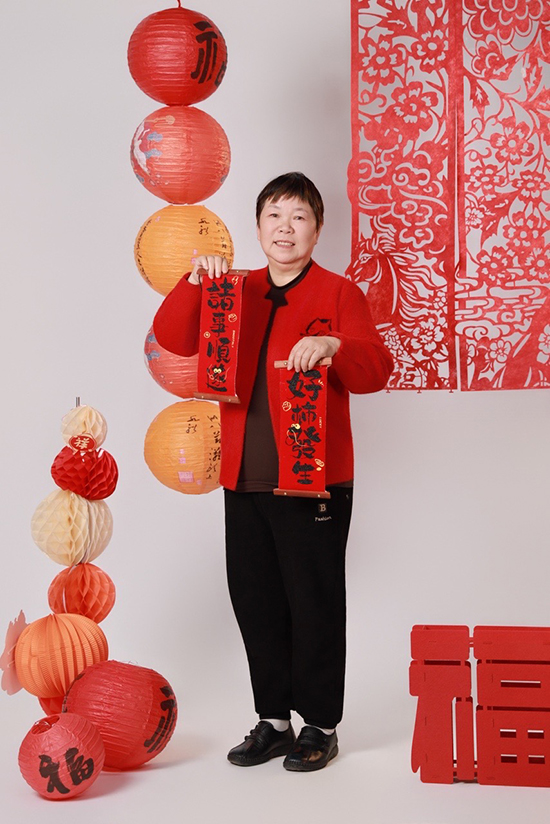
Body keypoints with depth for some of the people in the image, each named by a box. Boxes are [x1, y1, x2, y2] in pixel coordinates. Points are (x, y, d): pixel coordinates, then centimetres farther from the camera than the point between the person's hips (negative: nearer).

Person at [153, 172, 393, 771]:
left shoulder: (338, 293, -2)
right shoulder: (236, 293, 13)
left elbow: (376, 371, -12)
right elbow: (173, 340, 5)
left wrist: (333, 345, -32)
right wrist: (195, 283, -9)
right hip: (244, 479, 5)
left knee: (314, 604, 3)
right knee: (254, 601, 12)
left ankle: (320, 727, 20)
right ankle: (274, 721, 28)